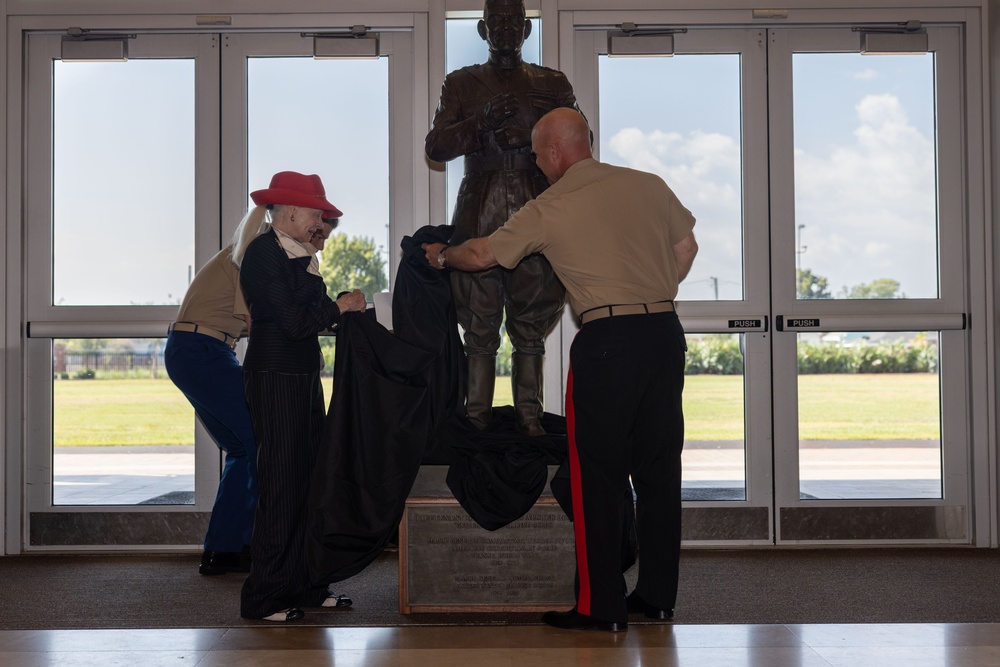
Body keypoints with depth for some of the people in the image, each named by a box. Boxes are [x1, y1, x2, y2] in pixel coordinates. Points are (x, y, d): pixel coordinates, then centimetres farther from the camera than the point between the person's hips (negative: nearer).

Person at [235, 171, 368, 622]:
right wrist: (340, 306, -6)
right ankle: (264, 598, 3)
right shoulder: (264, 252, -11)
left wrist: (349, 310, 3)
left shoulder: (298, 254, 17)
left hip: (304, 377, 9)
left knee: (310, 478, 11)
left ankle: (302, 584, 19)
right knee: (281, 484, -6)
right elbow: (292, 321, -18)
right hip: (274, 377, -9)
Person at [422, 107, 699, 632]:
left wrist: (440, 254, 28)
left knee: (597, 474, 3)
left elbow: (481, 256, 8)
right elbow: (686, 247, 16)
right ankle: (658, 595, 19)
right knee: (659, 467, 11)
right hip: (665, 332, 5)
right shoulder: (648, 185, 10)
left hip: (606, 339, -5)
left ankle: (601, 605, 6)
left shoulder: (547, 210, -2)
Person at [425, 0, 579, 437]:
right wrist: (482, 122, -12)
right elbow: (435, 146, 4)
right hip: (480, 216, 0)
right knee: (480, 327, -2)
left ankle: (529, 417, 5)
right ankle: (476, 417, 2)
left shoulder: (551, 84, 16)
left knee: (530, 327, 1)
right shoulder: (461, 84, 14)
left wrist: (531, 130, -10)